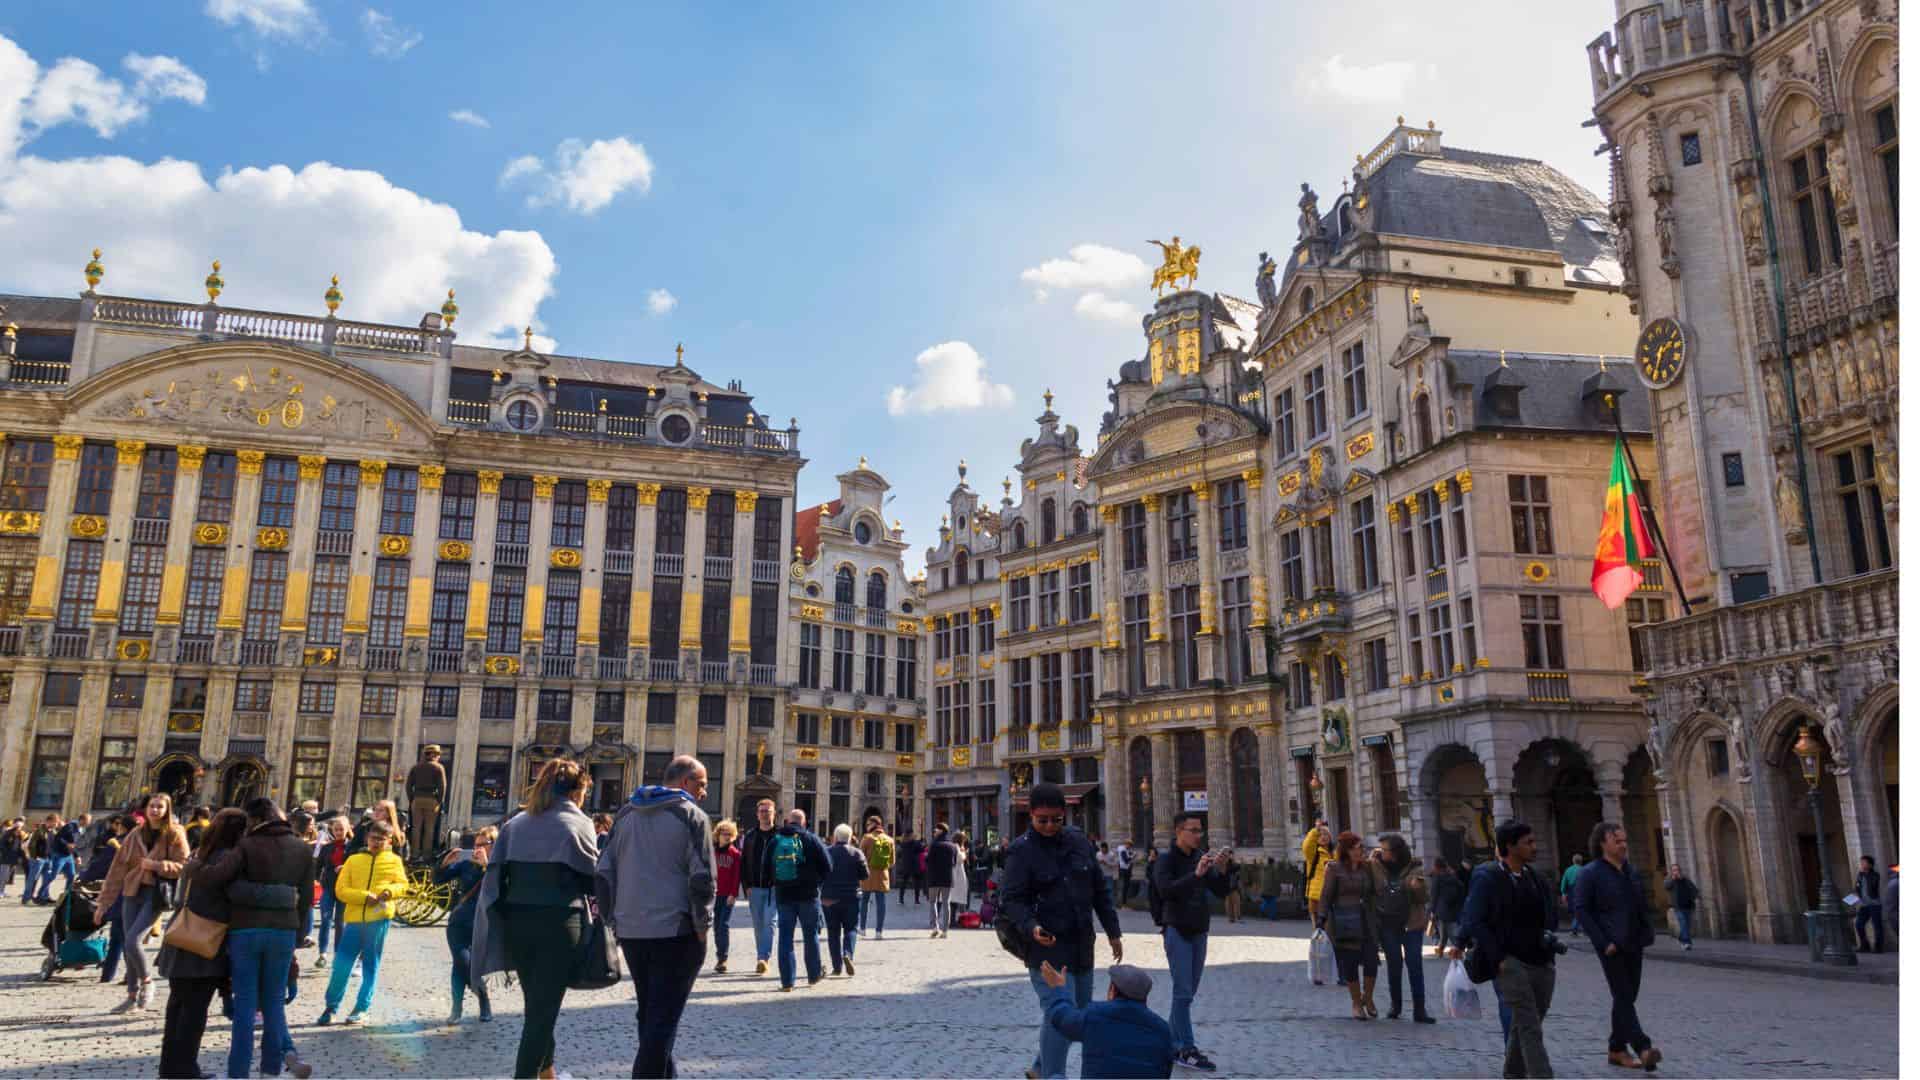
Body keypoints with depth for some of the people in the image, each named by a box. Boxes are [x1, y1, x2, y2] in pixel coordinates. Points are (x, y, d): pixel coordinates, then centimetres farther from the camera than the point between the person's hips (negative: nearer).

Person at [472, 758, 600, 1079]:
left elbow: (495, 875, 4)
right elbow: (593, 875, 1)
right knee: (544, 1008, 0)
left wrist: (500, 917, 7)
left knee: (537, 1004, 21)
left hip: (517, 921, 6)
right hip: (558, 923, -6)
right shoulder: (578, 823, -5)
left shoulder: (516, 822, 8)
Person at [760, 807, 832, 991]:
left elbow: (765, 871, 4)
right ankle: (814, 975, 23)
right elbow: (827, 866, -6)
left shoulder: (774, 841, 1)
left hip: (783, 895, 1)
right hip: (808, 895, -1)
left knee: (785, 937, 5)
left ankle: (787, 981, 2)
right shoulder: (811, 839, -5)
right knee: (811, 935, 14)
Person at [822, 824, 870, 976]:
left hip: (829, 898, 1)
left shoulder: (825, 852, -1)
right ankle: (847, 954, -18)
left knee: (833, 931, 8)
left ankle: (837, 966, 6)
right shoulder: (856, 853, -4)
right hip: (851, 897, -1)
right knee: (851, 928, 7)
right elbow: (865, 875, -3)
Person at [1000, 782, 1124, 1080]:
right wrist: (1031, 927, -30)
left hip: (1082, 946, 7)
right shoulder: (1021, 851, -11)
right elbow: (1011, 899, -13)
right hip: (1047, 947, -6)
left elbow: (1100, 889, 13)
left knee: (1080, 1012, 17)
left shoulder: (1079, 841, 6)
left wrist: (1112, 931, 13)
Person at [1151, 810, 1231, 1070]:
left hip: (1199, 932, 6)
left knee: (1189, 991, 10)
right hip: (1177, 931, -6)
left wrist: (1221, 871, -14)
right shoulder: (1166, 860, -9)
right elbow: (1165, 890, -24)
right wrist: (1196, 874, -32)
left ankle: (1170, 1044, 18)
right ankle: (1186, 1050, -7)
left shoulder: (1201, 857, 8)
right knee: (1183, 991, -9)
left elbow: (1220, 892, 5)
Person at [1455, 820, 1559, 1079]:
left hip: (1541, 962, 6)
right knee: (1530, 1028, -12)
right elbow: (1474, 921, -12)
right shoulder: (1488, 877, -10)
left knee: (1523, 1027, 14)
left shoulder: (1534, 876, 10)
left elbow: (1551, 915, 22)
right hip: (1510, 962, -6)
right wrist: (1497, 958, -14)